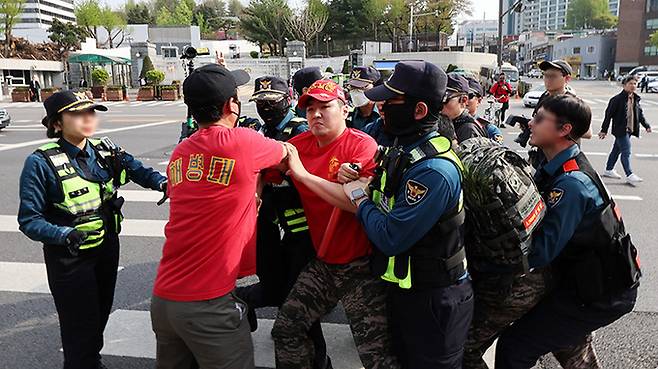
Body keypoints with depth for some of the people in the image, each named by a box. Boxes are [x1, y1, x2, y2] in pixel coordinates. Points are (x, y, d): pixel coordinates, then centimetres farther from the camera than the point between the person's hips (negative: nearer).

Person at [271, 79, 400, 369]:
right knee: (285, 331, 16)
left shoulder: (363, 145, -15)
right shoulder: (300, 144, 2)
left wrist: (302, 173, -25)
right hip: (323, 264, 6)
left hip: (359, 266, -6)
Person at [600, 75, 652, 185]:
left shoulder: (636, 99, 9)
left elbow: (640, 113, 20)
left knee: (617, 149, 17)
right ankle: (629, 175, -7)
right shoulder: (617, 99, -13)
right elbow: (609, 114, -12)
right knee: (626, 152, -9)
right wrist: (604, 130, -12)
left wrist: (646, 125, 14)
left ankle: (609, 170, 28)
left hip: (630, 130, 8)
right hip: (620, 130, -8)